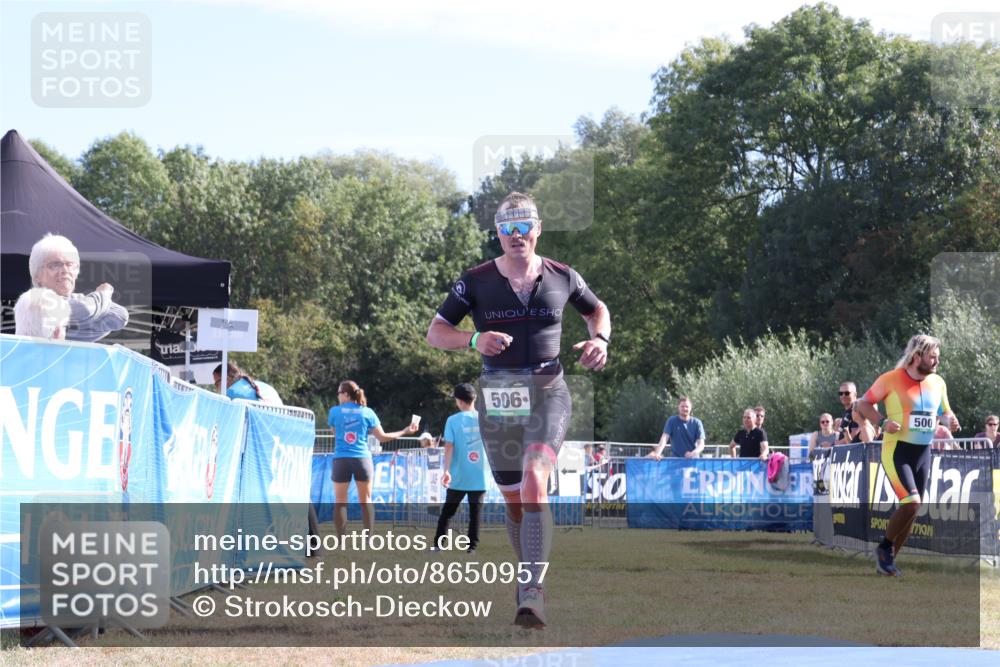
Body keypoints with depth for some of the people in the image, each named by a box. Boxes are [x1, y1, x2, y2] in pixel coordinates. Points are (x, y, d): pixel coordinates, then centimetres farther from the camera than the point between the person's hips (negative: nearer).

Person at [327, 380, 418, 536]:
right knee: (366, 501, 9)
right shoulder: (367, 412, 3)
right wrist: (405, 431, 15)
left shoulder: (335, 411, 1)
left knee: (340, 501, 4)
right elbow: (382, 437, 4)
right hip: (362, 459, 1)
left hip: (341, 460, -1)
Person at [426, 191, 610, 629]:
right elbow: (435, 333, 1)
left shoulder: (562, 277, 3)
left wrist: (599, 339, 0)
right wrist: (474, 340, -18)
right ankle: (529, 572, 33)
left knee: (534, 480, -23)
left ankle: (532, 592, -27)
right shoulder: (476, 281, 0)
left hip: (548, 393, -2)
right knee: (513, 498, 10)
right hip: (497, 397, 2)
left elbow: (597, 310, 22)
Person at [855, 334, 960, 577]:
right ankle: (885, 547, 2)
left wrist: (950, 420, -4)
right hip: (897, 450, -6)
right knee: (911, 503, -21)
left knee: (912, 510, 8)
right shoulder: (891, 379, -10)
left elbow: (944, 412, 20)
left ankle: (887, 561, 21)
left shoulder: (938, 383, 6)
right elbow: (863, 404, -1)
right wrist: (883, 422, -17)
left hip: (923, 452, 6)